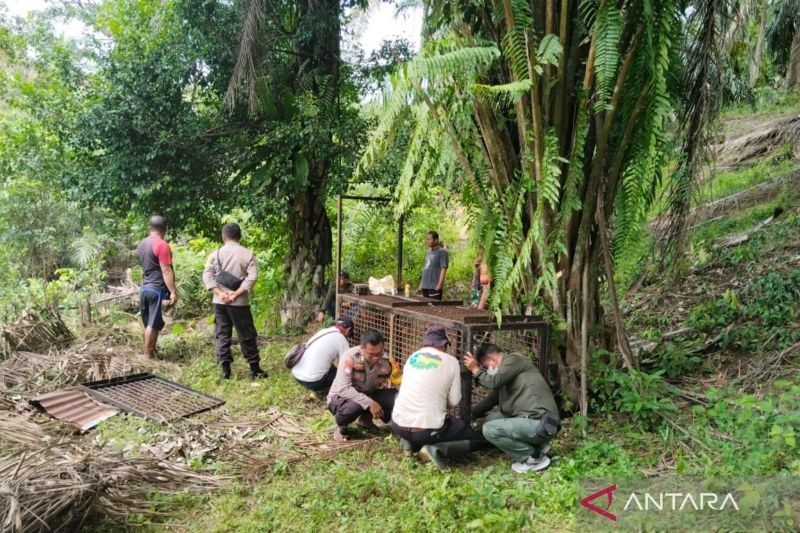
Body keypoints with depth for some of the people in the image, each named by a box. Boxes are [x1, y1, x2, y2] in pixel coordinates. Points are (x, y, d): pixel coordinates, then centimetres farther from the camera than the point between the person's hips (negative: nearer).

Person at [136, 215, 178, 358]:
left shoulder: (142, 244, 11)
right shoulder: (162, 245, -15)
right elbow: (166, 270, -19)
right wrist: (173, 292, -19)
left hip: (144, 288, 8)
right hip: (157, 289, -8)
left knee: (148, 323, 14)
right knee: (153, 324, -3)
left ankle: (151, 351, 22)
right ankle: (148, 355, 0)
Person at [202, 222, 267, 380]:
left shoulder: (216, 254, 3)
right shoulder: (248, 254, -1)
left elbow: (207, 276, -6)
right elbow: (252, 277, -12)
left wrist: (220, 294, -12)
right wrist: (236, 294, -14)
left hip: (219, 302, 2)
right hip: (239, 302, -2)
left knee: (222, 335, 10)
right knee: (247, 335, 6)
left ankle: (225, 369, 10)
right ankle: (255, 369, 11)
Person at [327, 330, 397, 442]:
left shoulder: (386, 362, -14)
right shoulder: (350, 357, -28)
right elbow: (344, 388, -32)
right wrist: (369, 403, -38)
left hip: (367, 396, 5)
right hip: (341, 396, -5)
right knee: (353, 406, -41)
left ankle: (365, 419, 8)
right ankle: (341, 426, -2)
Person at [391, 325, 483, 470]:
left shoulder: (412, 357, 11)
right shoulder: (451, 361, 0)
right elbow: (454, 401, 1)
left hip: (398, 425, 4)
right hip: (429, 430, -4)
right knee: (477, 439, 15)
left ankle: (409, 441, 16)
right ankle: (437, 449, -9)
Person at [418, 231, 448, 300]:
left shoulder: (442, 252, -6)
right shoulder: (429, 252, 18)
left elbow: (443, 269, -12)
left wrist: (439, 285, -20)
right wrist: (421, 284, 19)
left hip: (435, 287, -8)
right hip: (425, 287, 8)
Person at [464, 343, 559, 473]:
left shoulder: (513, 359, -6)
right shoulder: (505, 370, 22)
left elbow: (493, 382, -19)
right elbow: (492, 398, 29)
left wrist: (476, 370, -3)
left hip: (540, 423, -10)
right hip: (531, 420, 10)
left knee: (490, 429, -16)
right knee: (492, 419, 15)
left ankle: (534, 457, -4)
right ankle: (535, 446, 11)